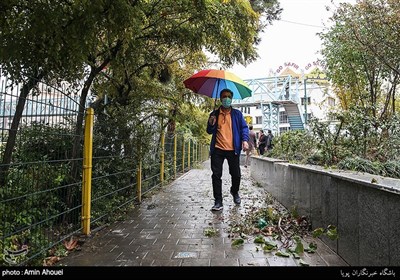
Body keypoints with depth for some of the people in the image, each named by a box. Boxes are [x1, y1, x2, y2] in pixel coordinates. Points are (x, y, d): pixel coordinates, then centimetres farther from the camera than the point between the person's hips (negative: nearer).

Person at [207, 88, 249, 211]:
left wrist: (245, 140, -12)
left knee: (236, 174, 6)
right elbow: (209, 131, 14)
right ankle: (218, 202, 7)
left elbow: (244, 127, 5)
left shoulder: (237, 113, 9)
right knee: (216, 175, -2)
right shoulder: (214, 114, 10)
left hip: (233, 149, 0)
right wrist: (211, 124, -8)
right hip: (218, 149, 1)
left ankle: (235, 192, 37)